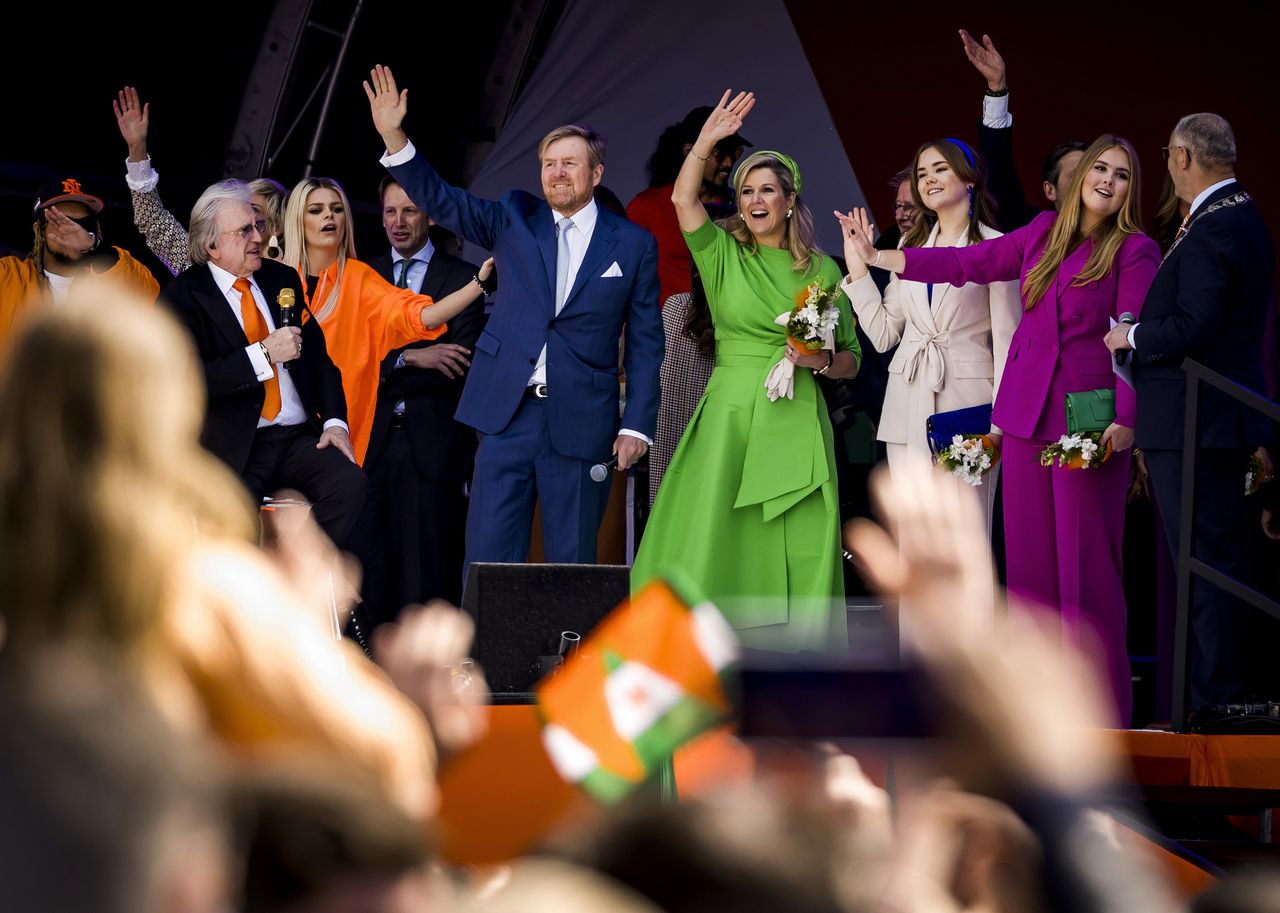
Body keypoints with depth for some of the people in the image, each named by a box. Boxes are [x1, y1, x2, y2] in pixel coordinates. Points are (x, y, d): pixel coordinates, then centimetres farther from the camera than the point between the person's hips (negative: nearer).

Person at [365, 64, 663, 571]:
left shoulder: (633, 244, 4)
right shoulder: (515, 219, 9)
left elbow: (645, 343, 5)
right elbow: (439, 199, 1)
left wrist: (636, 426, -2)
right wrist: (393, 136, -13)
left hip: (580, 423, -1)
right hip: (508, 414, 1)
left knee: (571, 562, 4)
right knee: (488, 556, -2)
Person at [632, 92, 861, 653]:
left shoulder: (822, 270, 11)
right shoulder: (723, 254, 8)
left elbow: (851, 361, 15)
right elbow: (683, 200, -11)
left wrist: (820, 361, -5)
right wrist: (708, 139, -15)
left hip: (797, 418, 1)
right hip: (731, 412, -1)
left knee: (801, 548, -5)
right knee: (714, 536, -7)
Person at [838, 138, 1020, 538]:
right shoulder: (910, 244, 16)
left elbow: (1007, 342, -3)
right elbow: (883, 333, 13)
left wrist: (999, 423, -9)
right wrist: (857, 267, 8)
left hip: (965, 400, -5)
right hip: (909, 404, 5)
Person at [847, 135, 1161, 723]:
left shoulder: (1135, 251, -2)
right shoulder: (1044, 232, 12)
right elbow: (969, 263, 17)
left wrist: (1125, 419, -21)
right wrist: (877, 258, 20)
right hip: (1027, 410, 5)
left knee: (1085, 558, -6)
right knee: (1029, 553, 4)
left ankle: (1101, 702, 1)